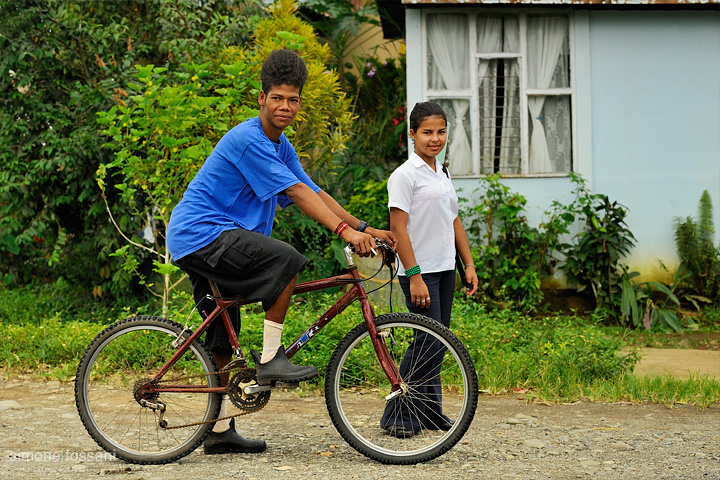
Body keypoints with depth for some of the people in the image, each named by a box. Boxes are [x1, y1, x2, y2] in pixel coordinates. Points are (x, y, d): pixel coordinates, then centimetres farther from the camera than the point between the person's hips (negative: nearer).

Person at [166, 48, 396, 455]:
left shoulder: (280, 145, 14)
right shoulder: (248, 140, -17)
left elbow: (316, 193, 12)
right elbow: (298, 193, -23)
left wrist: (364, 228, 4)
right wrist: (344, 231, -26)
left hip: (204, 240, 10)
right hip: (202, 234, -10)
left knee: (223, 340, 11)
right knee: (286, 260, -27)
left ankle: (220, 430, 17)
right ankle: (271, 358, -19)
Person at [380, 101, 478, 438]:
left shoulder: (443, 174, 15)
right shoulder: (405, 175, -10)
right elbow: (398, 227, -15)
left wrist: (469, 264, 15)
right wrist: (414, 275, -20)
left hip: (445, 270, 8)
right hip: (419, 271, -8)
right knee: (429, 341, -12)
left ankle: (429, 412, 18)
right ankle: (397, 415, -5)